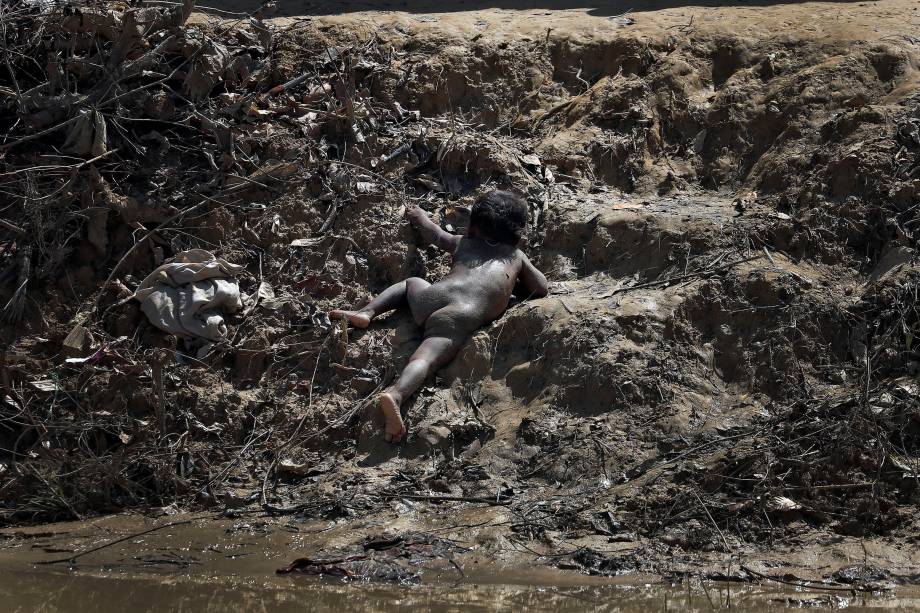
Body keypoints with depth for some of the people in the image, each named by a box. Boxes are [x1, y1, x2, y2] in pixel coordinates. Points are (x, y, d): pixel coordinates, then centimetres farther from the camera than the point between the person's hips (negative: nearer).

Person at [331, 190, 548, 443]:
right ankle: (396, 393, -55)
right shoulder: (517, 257, 28)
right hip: (464, 314, -4)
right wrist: (511, 286, 42)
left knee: (412, 282, 36)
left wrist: (419, 216, 71)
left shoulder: (463, 243, 34)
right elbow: (540, 288, 25)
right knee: (427, 357, -26)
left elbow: (433, 233, 50)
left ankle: (366, 312, 14)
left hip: (432, 296, 4)